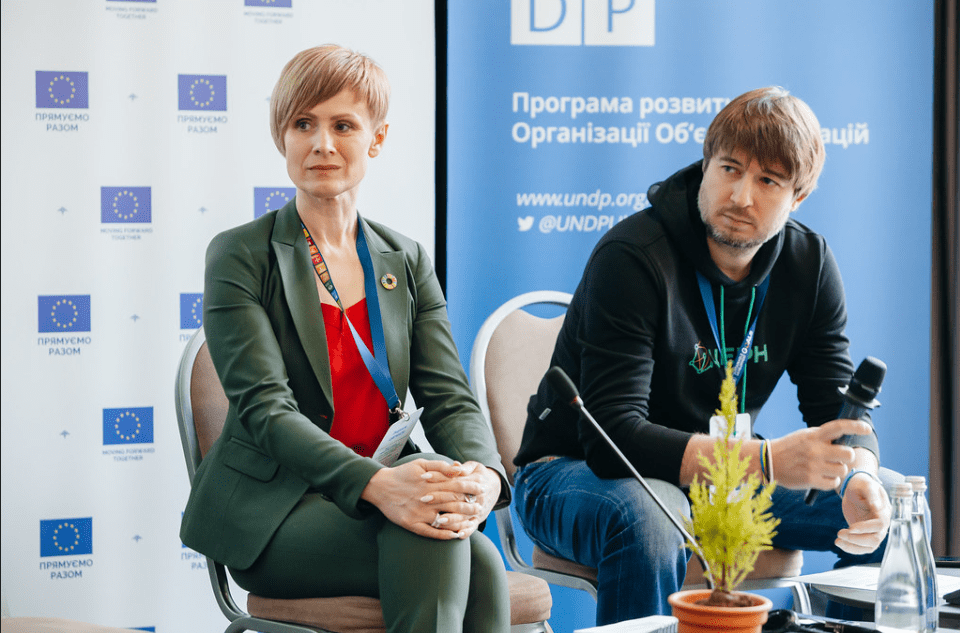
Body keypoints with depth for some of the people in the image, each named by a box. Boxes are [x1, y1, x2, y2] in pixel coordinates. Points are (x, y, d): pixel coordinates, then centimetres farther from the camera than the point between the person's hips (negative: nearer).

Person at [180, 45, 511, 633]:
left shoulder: (406, 261, 14)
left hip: (380, 492, 4)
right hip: (271, 512, -4)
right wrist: (374, 484, -30)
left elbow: (449, 397, 5)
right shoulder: (241, 256, 0)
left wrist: (483, 476, -20)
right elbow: (264, 407, -13)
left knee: (481, 563, -30)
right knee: (433, 543, -34)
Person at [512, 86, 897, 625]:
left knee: (891, 507, -7)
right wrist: (767, 460, -41)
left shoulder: (809, 264, -3)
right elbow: (612, 437, -31)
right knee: (646, 523, -40)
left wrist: (860, 477, -27)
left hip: (715, 474, 6)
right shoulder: (632, 257, -23)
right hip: (579, 473, -6)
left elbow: (839, 410, -2)